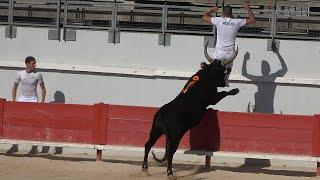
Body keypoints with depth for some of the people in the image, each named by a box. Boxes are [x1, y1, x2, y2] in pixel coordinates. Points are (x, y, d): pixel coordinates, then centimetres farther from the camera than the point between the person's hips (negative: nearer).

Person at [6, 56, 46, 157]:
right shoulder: (20, 74, -1)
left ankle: (34, 148, -1)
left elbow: (43, 88, 1)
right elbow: (15, 88, 9)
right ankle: (15, 146, 10)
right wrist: (13, 101, 2)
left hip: (33, 100, -3)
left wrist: (42, 102, -7)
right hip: (22, 99, 3)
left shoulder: (37, 75, -7)